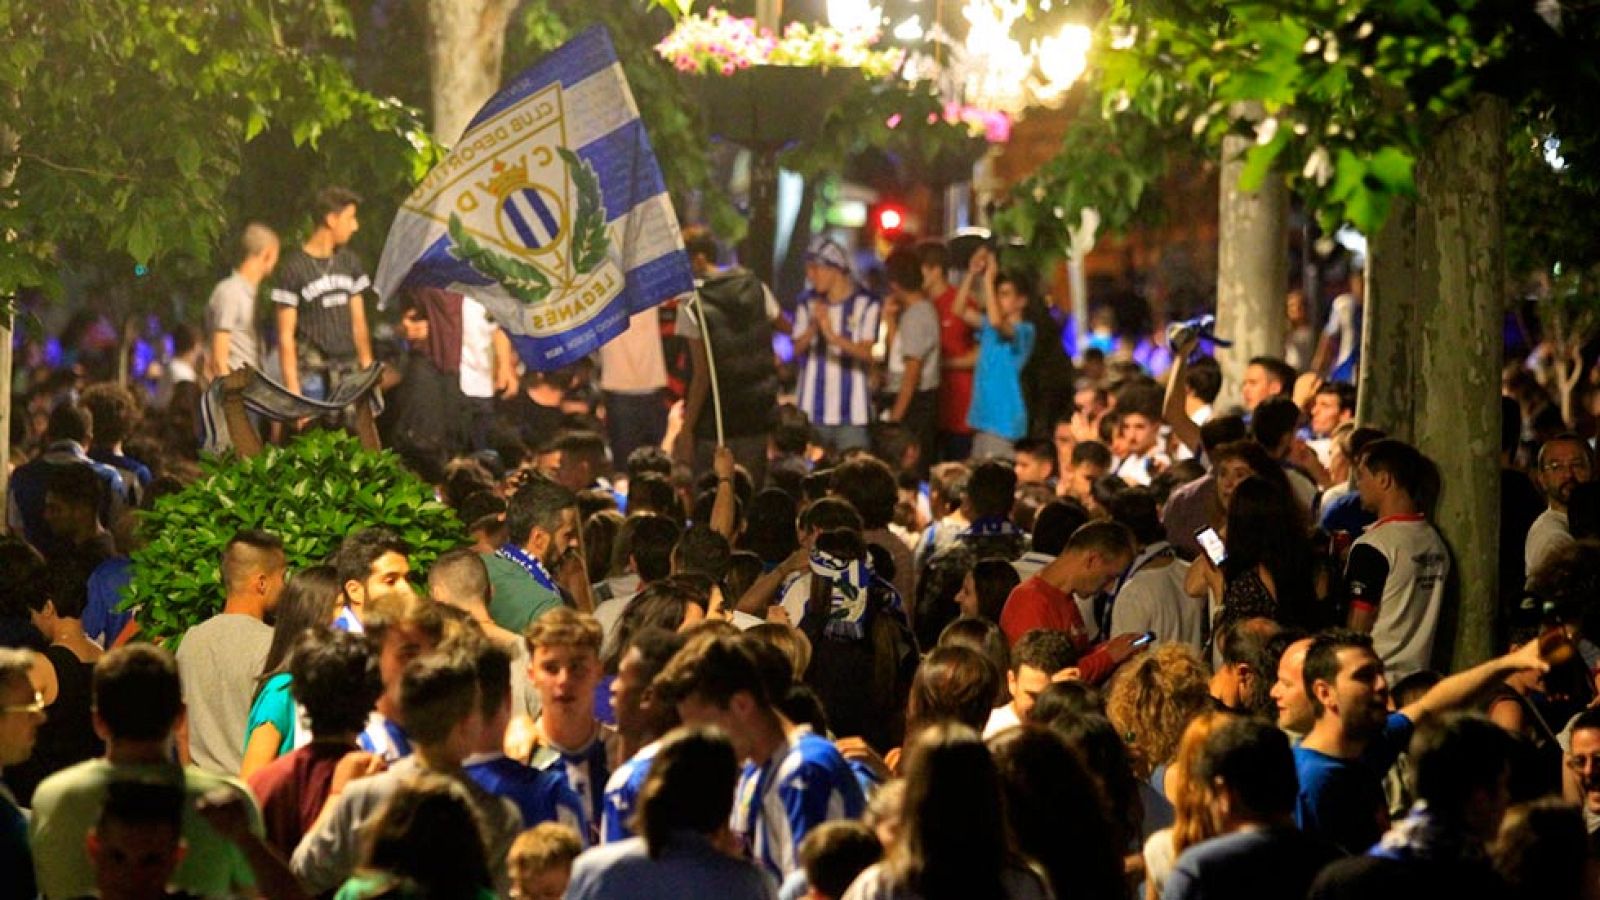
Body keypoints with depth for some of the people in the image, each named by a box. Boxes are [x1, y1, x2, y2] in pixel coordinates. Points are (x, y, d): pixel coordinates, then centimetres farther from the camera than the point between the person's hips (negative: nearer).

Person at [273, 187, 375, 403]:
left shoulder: (349, 262, 14)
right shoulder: (293, 268, -5)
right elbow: (285, 335, -5)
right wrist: (292, 388, -11)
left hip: (349, 375, 5)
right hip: (312, 375, -5)